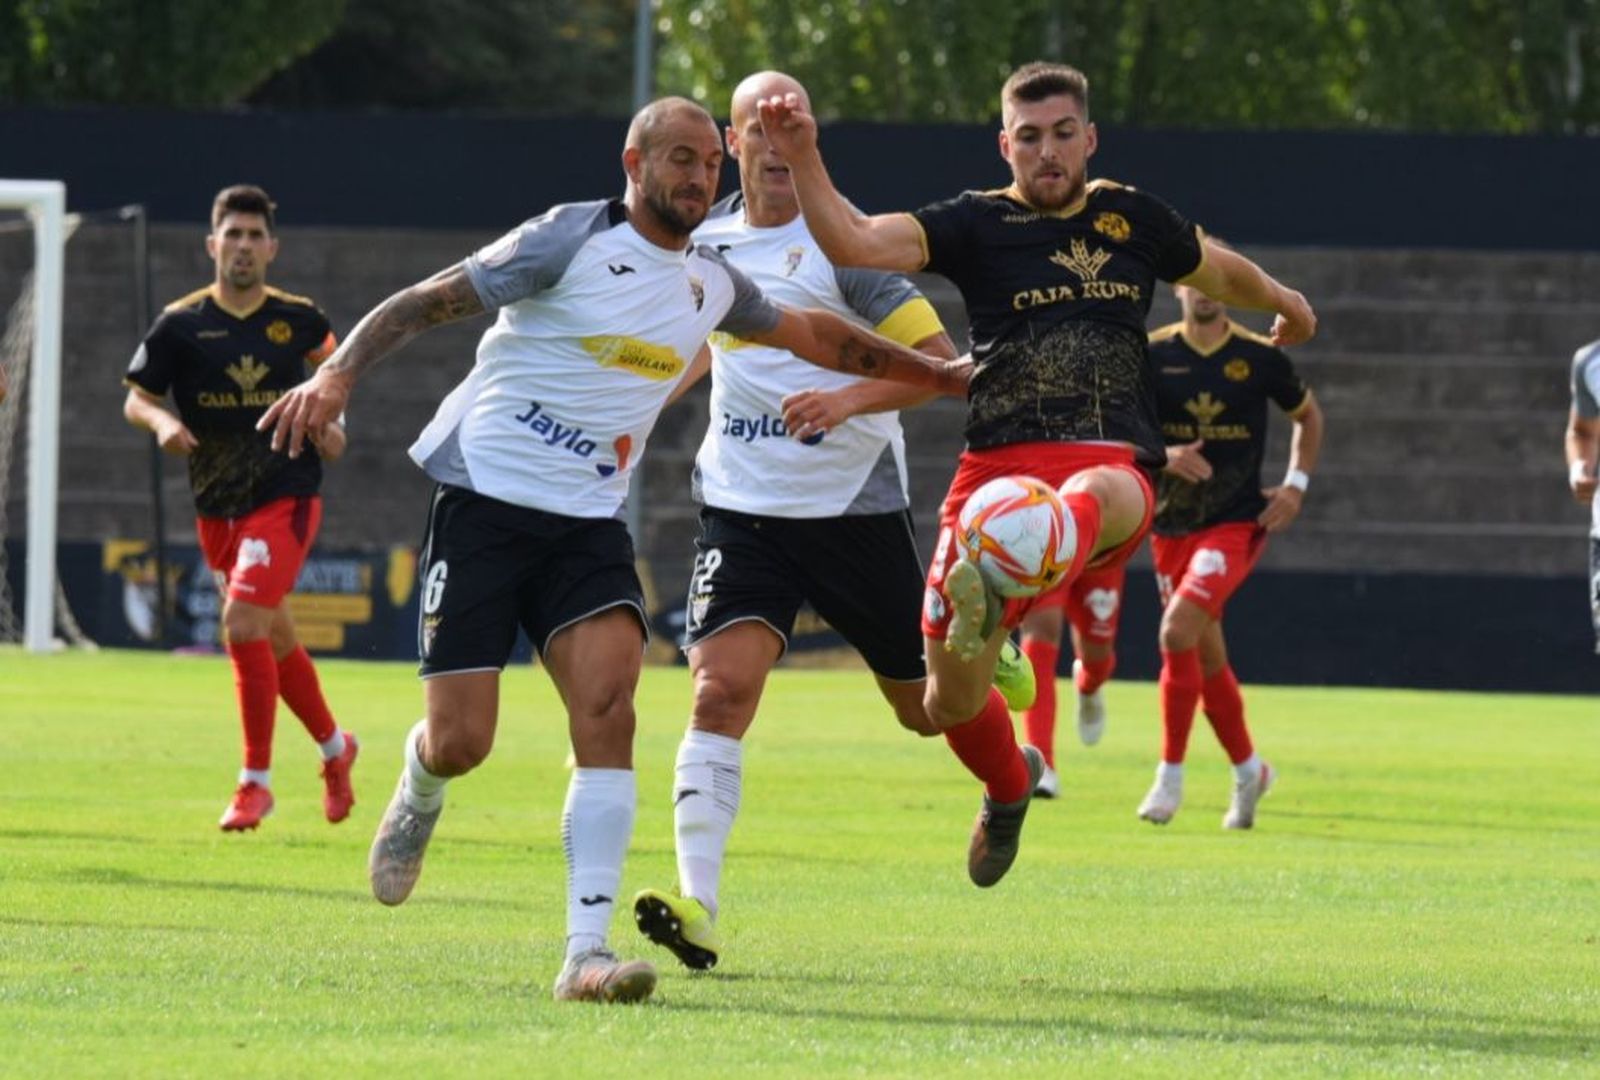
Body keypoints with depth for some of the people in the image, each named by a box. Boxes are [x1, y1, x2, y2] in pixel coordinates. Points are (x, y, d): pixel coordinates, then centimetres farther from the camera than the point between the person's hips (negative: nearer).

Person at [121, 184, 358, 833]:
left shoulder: (297, 318, -2)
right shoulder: (181, 325, -3)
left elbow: (329, 355, 21)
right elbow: (136, 398, 1)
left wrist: (330, 421, 6)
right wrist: (162, 422, -20)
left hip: (285, 494, -3)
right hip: (216, 506, 3)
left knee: (243, 621, -20)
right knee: (275, 637, 13)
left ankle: (256, 780, -11)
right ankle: (334, 748, 38)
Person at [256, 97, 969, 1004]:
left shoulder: (711, 282, 12)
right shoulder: (573, 240, -7)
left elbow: (812, 334, 30)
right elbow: (427, 302, -9)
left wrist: (938, 374, 35)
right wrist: (340, 374, -23)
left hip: (588, 522, 4)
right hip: (486, 501, -4)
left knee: (608, 702, -20)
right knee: (460, 742, -9)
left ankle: (587, 952, -23)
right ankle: (419, 794, 32)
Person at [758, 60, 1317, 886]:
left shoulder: (1133, 220, 15)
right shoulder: (976, 224, 6)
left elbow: (1220, 269, 38)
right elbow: (854, 243, -9)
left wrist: (1283, 303, 54)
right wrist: (802, 160, -24)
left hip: (1113, 468, -1)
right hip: (996, 467, 1)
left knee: (1092, 496, -41)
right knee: (951, 696, -3)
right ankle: (1010, 787, 32)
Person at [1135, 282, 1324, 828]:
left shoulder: (1261, 357, -4)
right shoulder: (1152, 355, -2)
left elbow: (1307, 414, 13)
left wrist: (1296, 485, 1)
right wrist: (1163, 456, -21)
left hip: (1237, 522, -3)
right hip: (1171, 526, 3)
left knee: (1179, 631, -22)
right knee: (1206, 656, 10)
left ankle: (1170, 775, -11)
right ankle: (1248, 769, 31)